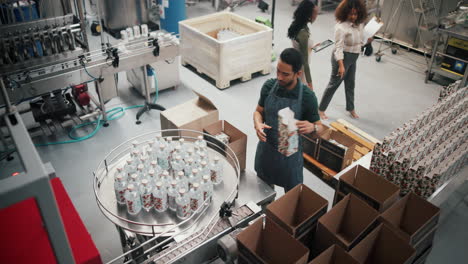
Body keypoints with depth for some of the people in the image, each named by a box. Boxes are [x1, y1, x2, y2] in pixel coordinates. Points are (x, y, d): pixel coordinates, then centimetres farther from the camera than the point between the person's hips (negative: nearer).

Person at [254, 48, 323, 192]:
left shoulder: (307, 96, -18)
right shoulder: (269, 86, -11)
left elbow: (319, 126, -6)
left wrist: (312, 127, -31)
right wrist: (257, 124, -20)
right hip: (266, 148, 3)